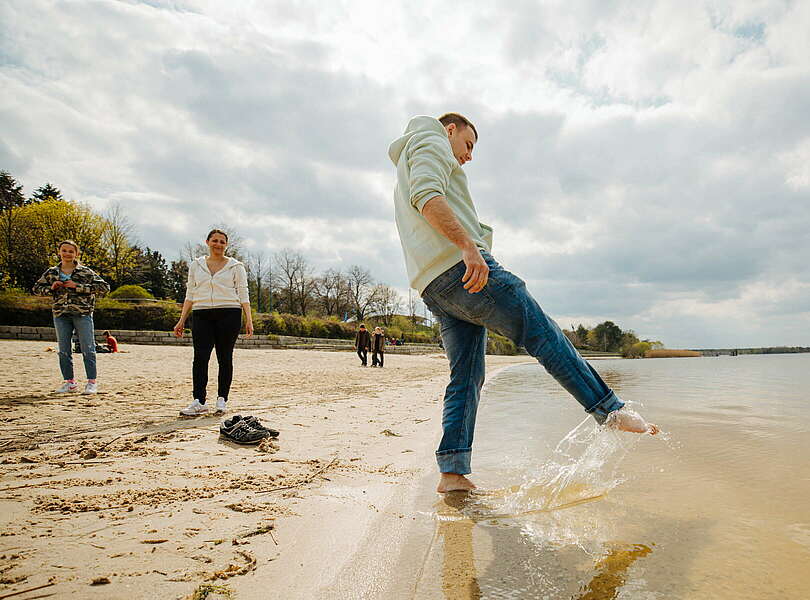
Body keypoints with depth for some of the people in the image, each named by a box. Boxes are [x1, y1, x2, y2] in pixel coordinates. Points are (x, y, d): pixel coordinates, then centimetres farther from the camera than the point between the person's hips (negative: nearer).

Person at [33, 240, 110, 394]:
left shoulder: (85, 271, -1)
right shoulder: (51, 273, 11)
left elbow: (104, 287, -8)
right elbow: (37, 288, 21)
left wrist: (78, 287, -14)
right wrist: (51, 288, -1)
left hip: (83, 313, -4)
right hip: (60, 314, 4)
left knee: (87, 348, -3)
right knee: (64, 351, 8)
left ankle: (92, 381, 4)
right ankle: (69, 382, 18)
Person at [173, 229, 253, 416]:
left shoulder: (235, 266, 8)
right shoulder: (196, 265, 16)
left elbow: (243, 295, 4)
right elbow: (190, 295, 16)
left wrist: (248, 320, -6)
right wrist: (182, 320, 9)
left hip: (228, 314, -2)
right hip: (202, 315, 2)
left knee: (225, 358, 0)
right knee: (200, 357, -8)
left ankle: (222, 400, 9)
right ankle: (199, 402, -7)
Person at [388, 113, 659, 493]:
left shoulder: (404, 178, 37)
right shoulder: (431, 143, 8)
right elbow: (427, 196, -14)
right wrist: (467, 245, -25)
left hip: (433, 287, 10)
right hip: (459, 266, -10)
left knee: (466, 378, 5)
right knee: (543, 334, -7)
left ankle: (452, 473, 1)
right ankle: (610, 411, -3)